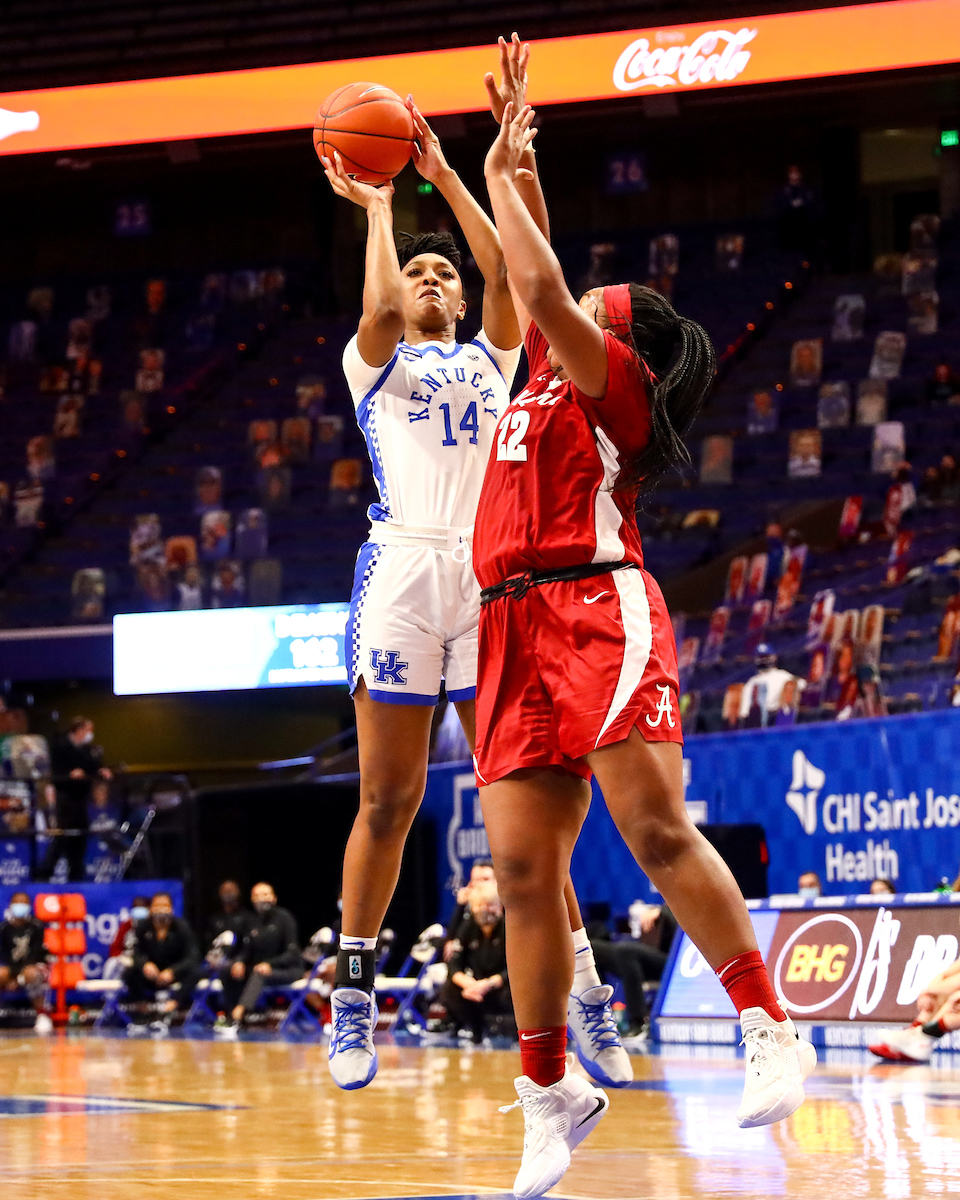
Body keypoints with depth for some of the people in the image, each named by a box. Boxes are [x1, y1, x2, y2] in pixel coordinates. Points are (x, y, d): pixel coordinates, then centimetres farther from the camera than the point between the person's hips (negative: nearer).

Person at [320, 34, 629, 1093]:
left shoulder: (490, 359, 21)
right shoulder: (374, 361, 15)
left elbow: (509, 273, 2)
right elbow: (378, 309, -8)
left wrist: (446, 177, 2)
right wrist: (376, 208, 4)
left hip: (490, 577, 2)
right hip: (401, 575, -2)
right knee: (388, 798, -1)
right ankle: (353, 995, 10)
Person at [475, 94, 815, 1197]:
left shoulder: (619, 379, 4)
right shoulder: (549, 375, 25)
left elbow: (546, 294, -8)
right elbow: (535, 289, 36)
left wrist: (500, 184, 4)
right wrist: (515, 171, 33)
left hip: (598, 611, -7)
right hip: (517, 626, 7)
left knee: (657, 830, -19)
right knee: (522, 867, -2)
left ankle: (770, 1033, -17)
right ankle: (550, 1094, 2)